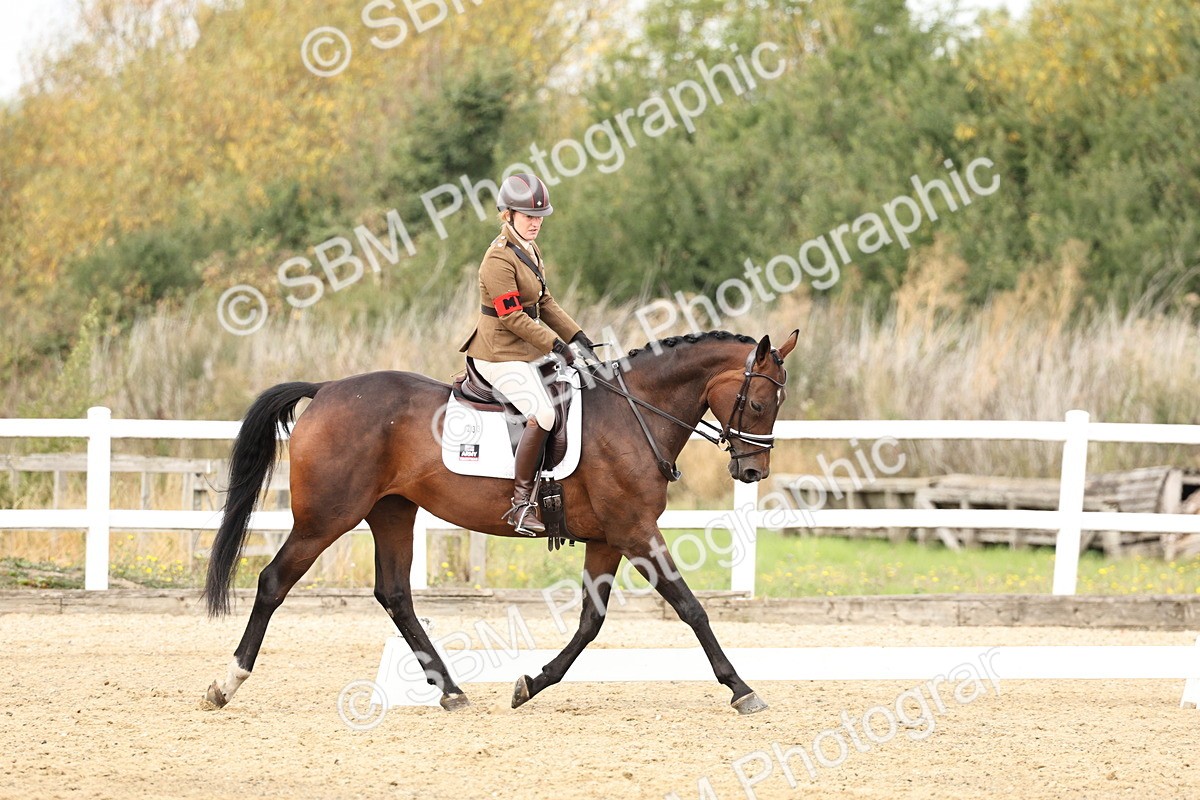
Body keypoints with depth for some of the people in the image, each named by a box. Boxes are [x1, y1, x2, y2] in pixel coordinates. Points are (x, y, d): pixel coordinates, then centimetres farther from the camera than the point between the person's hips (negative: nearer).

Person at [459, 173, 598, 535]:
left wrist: (577, 336, 8)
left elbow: (545, 303, 19)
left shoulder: (530, 253, 13)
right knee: (542, 414, -26)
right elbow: (512, 317, -21)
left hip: (528, 351, 10)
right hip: (501, 355, -10)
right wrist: (556, 346, -20)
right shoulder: (500, 259, -17)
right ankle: (521, 503, -24)